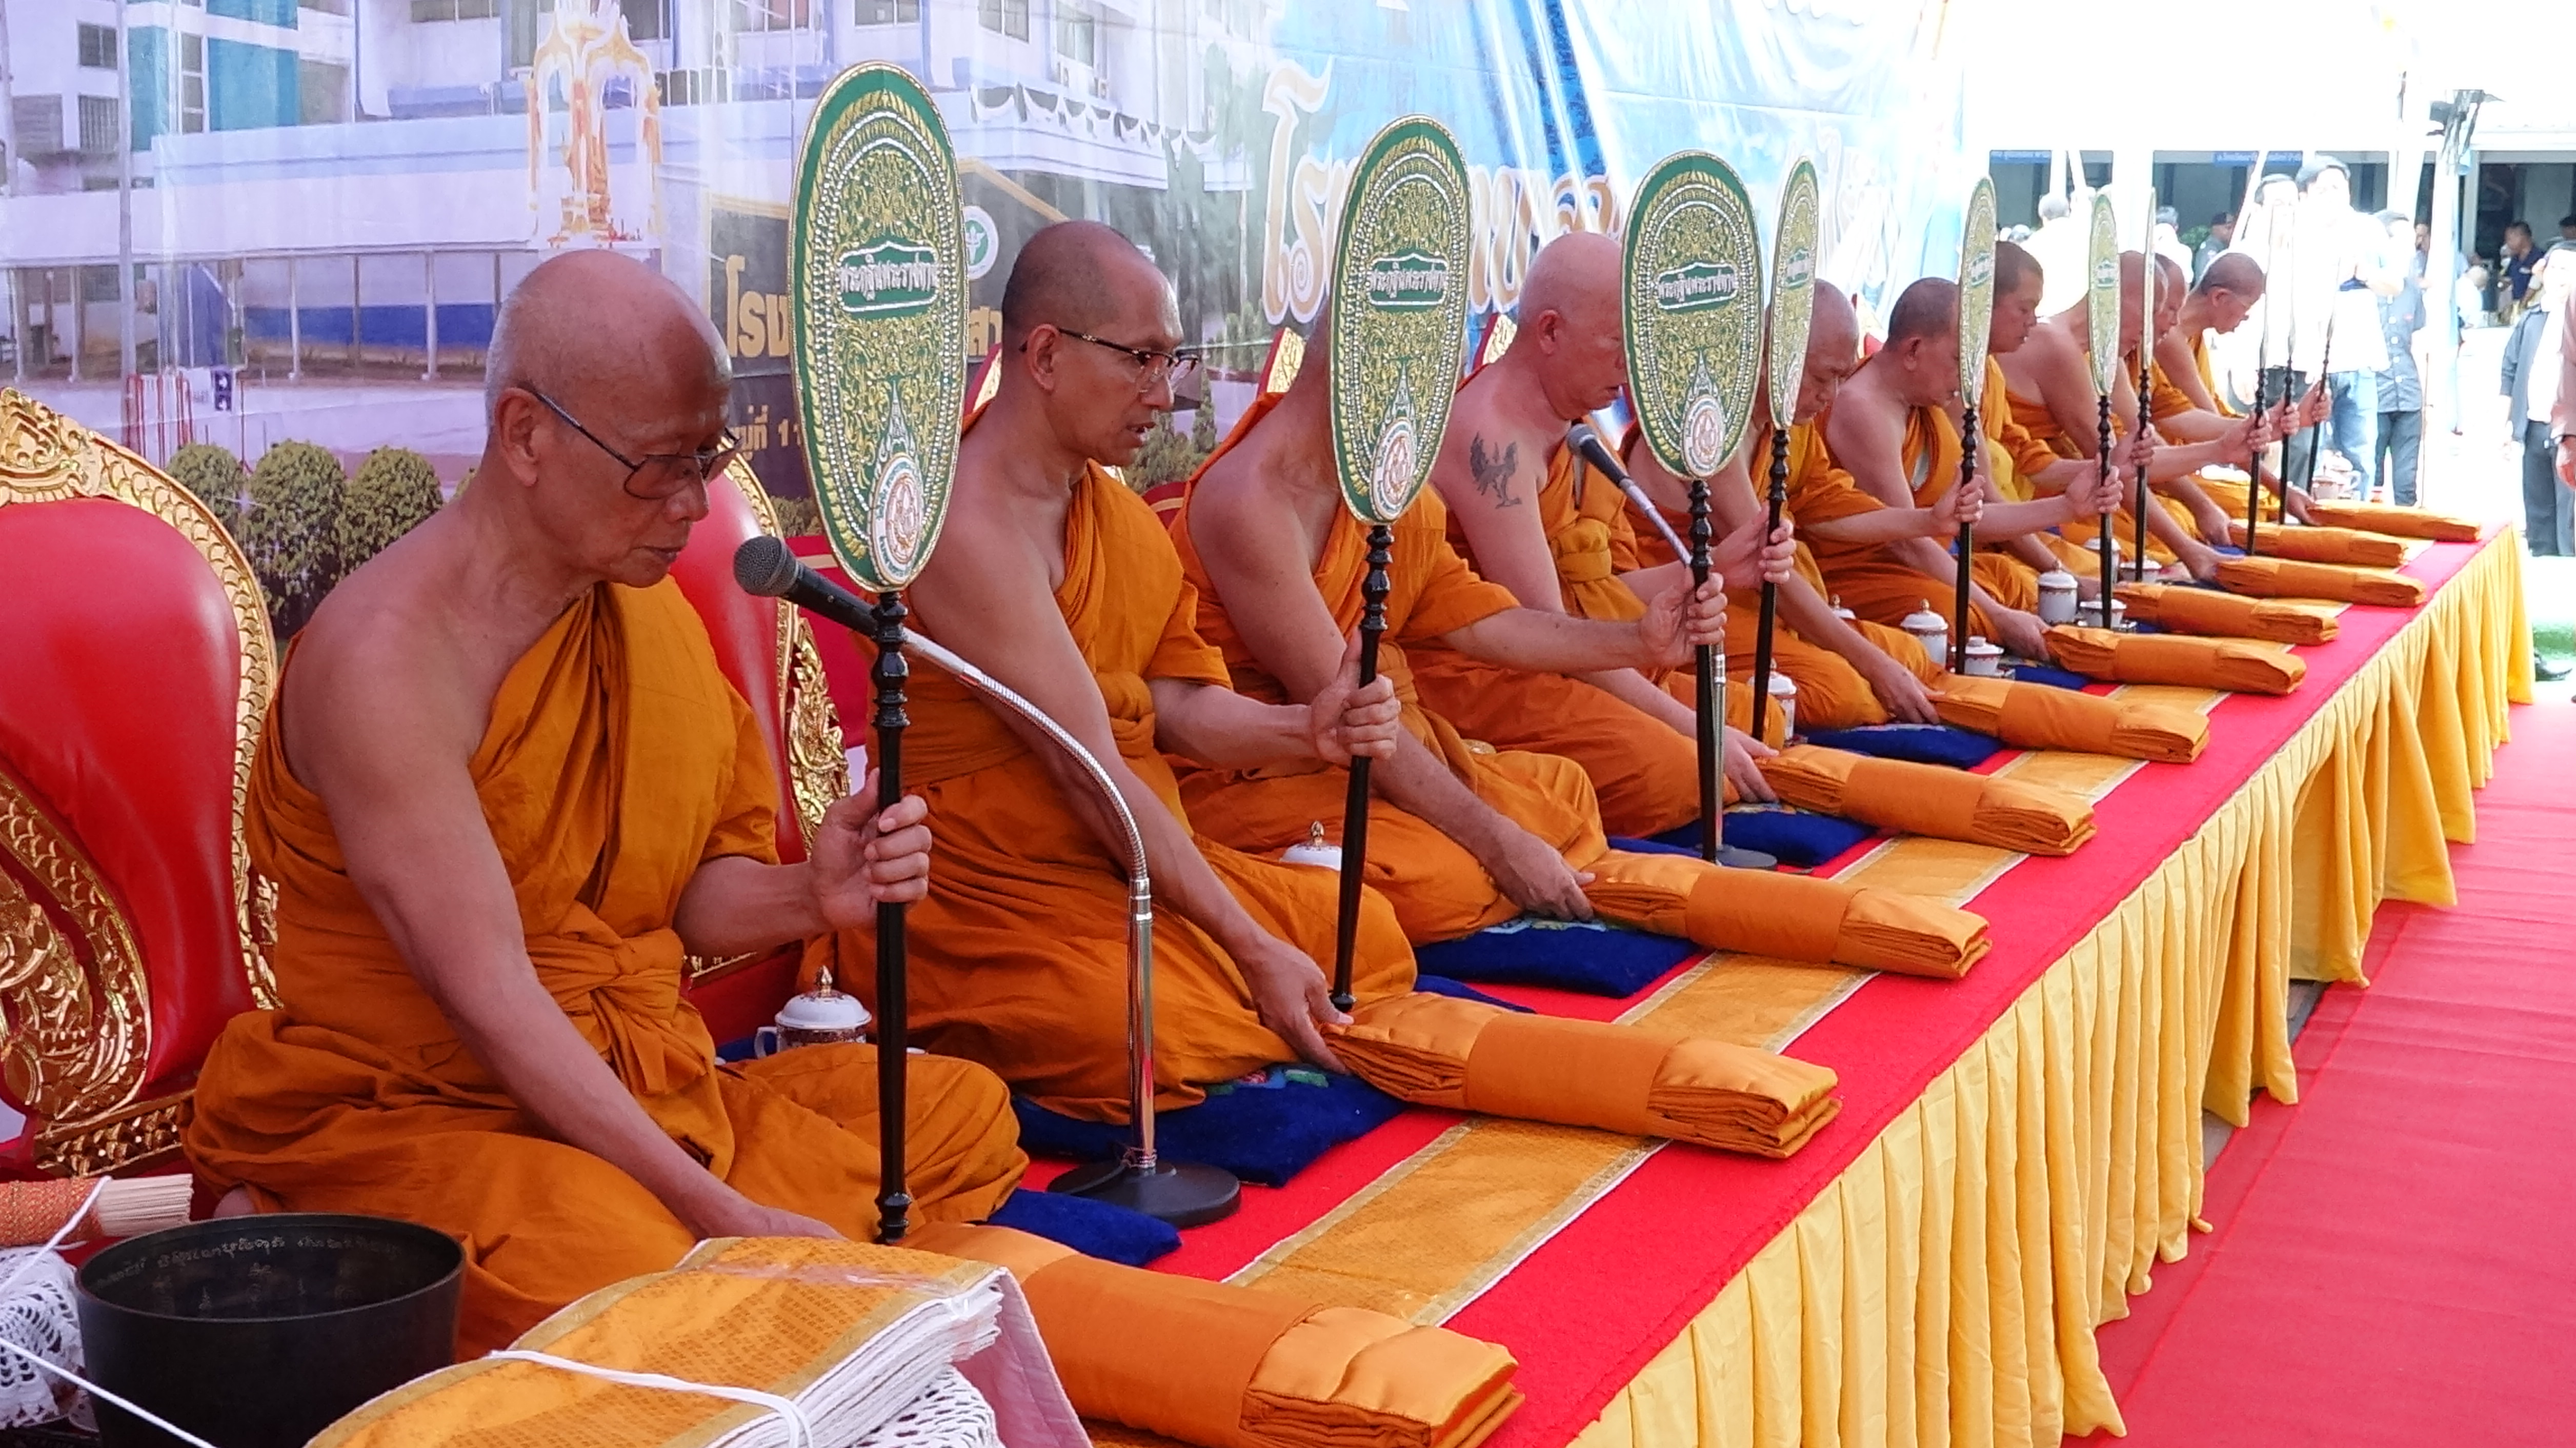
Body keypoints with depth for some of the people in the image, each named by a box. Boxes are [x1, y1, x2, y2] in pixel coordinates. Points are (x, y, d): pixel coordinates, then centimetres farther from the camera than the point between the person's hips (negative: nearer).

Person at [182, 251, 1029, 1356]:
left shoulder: (643, 604, 5)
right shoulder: (387, 654, -20)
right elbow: (488, 998, -24)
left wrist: (809, 895, -13)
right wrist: (719, 1212, -27)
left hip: (630, 1094, 8)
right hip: (405, 1116, -8)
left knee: (963, 1116, 0)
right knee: (624, 1272, -36)